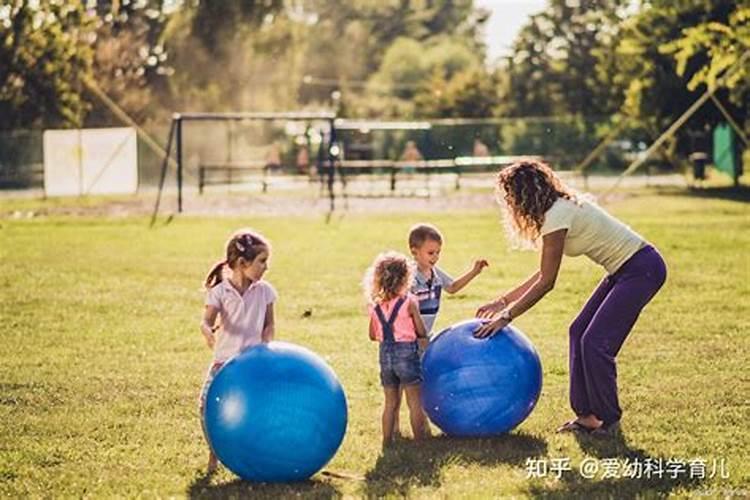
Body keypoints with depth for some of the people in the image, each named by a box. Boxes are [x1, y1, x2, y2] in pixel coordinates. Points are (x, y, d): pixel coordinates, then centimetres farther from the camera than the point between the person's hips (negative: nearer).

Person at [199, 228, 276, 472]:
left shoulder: (264, 291, 1)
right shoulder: (220, 292, -7)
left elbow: (269, 324, 8)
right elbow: (207, 320, -19)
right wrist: (208, 331, -43)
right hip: (225, 359, -1)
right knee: (208, 402, -12)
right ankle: (213, 453, 6)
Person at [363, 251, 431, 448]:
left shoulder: (375, 305, 2)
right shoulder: (409, 301, -11)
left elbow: (373, 335, 10)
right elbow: (422, 332, -8)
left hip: (385, 354, 5)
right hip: (406, 352, -5)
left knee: (390, 402, 16)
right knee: (415, 403, 4)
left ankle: (387, 441, 19)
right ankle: (419, 441, 7)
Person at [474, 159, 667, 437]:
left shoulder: (557, 216, -20)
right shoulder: (559, 208, 9)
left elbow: (546, 282, -18)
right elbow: (544, 274, 15)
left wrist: (507, 316, -12)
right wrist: (503, 301, 14)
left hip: (642, 269, -10)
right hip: (624, 270, 10)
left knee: (596, 342, -10)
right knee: (580, 332, 8)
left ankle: (609, 421, 3)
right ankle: (587, 415, 12)